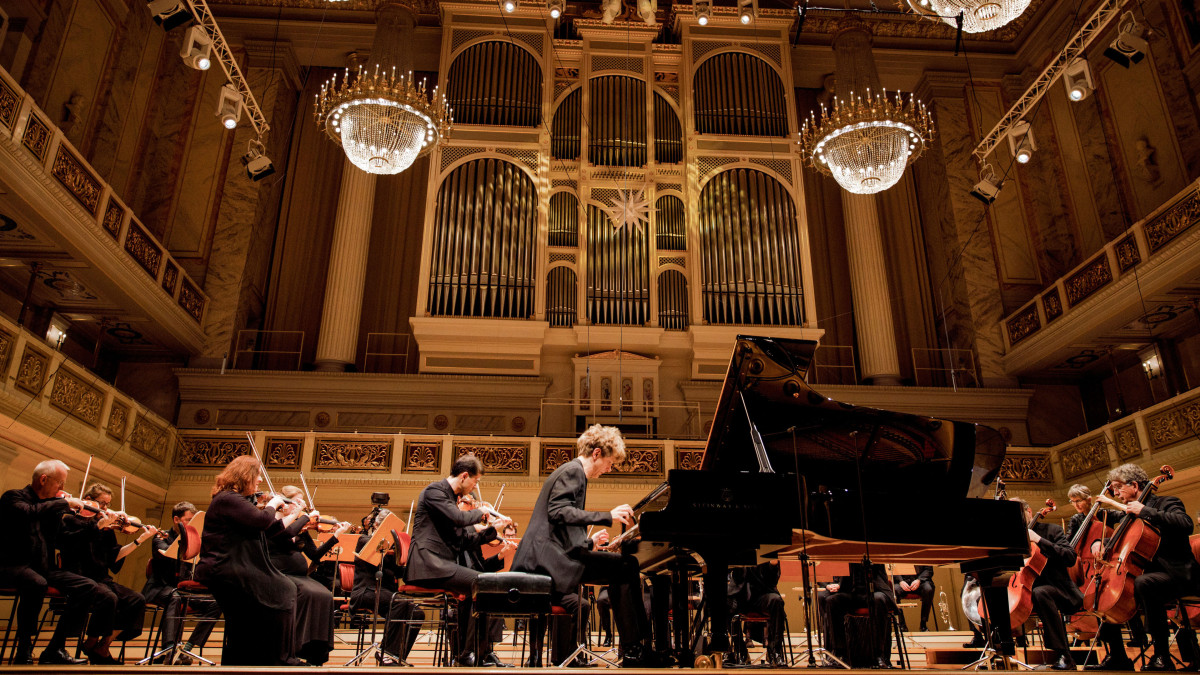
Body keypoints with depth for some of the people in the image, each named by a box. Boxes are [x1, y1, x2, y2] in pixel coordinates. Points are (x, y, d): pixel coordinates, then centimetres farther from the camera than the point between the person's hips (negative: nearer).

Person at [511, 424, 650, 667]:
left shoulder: (572, 472, 27)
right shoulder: (572, 471, -4)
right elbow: (558, 512, -22)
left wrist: (589, 543, 29)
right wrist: (608, 516, -23)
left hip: (541, 563, 11)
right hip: (549, 558, -11)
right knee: (626, 565, -16)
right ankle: (634, 651, -13)